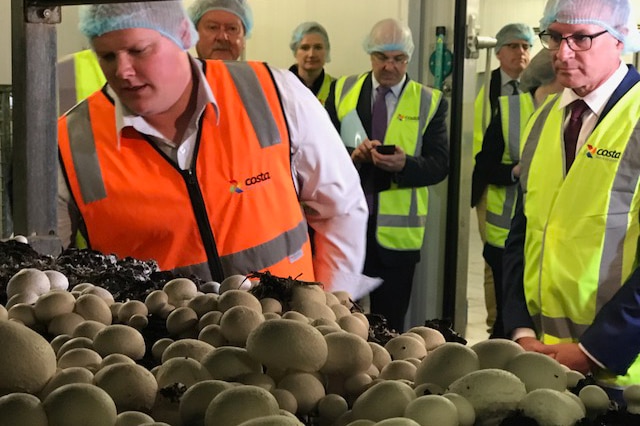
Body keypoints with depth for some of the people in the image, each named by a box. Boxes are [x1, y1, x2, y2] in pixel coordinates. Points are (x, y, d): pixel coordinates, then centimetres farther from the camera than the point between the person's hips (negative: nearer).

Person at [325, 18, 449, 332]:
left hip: (396, 227, -1)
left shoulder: (430, 102, 3)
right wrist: (351, 155, -19)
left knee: (390, 323, 7)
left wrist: (405, 164, -24)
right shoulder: (342, 91, 7)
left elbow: (440, 165, -4)